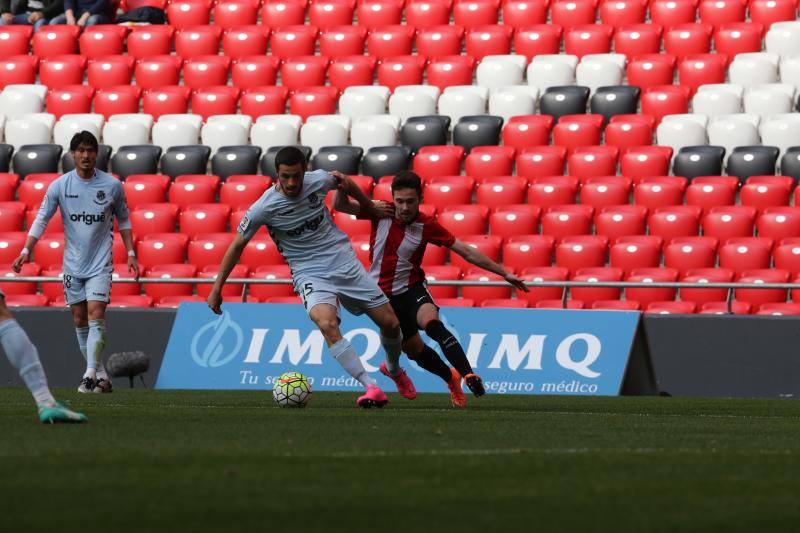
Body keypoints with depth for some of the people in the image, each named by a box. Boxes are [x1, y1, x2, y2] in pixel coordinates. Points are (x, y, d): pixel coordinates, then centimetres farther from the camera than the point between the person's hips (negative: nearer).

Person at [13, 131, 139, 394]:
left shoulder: (112, 185, -3)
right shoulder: (59, 185, -3)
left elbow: (123, 220, 10)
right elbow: (42, 219, 0)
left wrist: (131, 254, 6)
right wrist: (26, 251, -9)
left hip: (100, 263, -2)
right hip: (73, 264, 2)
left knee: (96, 314, -16)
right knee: (79, 320, 6)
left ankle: (90, 375, -20)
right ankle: (101, 374, 17)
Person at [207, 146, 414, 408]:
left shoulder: (318, 180, -9)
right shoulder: (264, 207, -16)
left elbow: (344, 182, 16)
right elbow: (237, 245, -3)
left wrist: (374, 210, 28)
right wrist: (217, 288, -1)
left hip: (346, 264, 3)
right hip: (311, 275, -3)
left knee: (391, 324, 5)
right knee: (327, 324, -33)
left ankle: (393, 368, 39)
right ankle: (372, 388, -34)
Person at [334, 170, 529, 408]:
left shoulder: (426, 226, -13)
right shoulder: (381, 212, -10)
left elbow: (466, 252, -9)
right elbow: (340, 206, -8)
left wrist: (504, 273, -9)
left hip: (412, 289, -3)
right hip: (382, 295, 3)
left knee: (432, 324, -34)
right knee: (414, 350, 10)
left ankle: (468, 375, -41)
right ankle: (451, 378, 37)